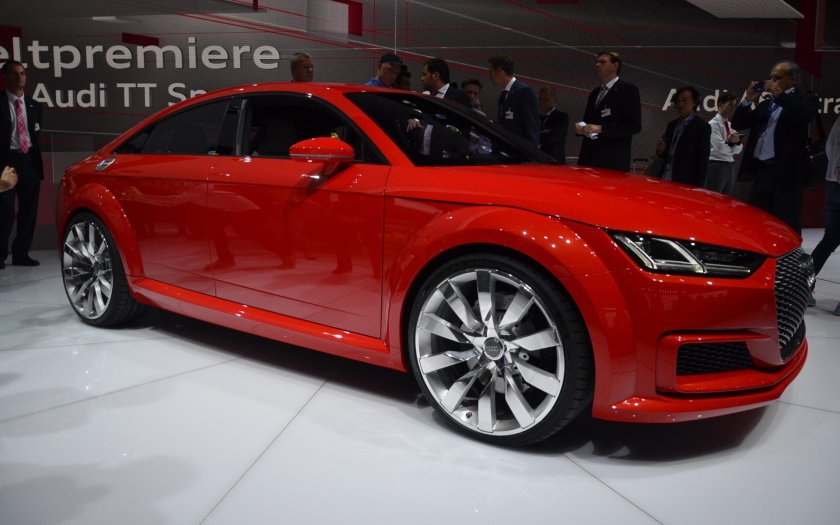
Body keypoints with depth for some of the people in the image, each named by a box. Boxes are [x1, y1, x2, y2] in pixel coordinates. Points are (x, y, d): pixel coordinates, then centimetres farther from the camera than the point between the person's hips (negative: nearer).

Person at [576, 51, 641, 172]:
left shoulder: (628, 90, 1)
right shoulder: (594, 93, 23)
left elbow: (634, 125, -9)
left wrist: (601, 128, -18)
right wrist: (581, 129, 2)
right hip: (589, 158, 6)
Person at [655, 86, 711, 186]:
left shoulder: (702, 127, -2)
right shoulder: (672, 125, 16)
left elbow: (703, 160, -5)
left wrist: (698, 188, -11)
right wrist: (660, 151, -1)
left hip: (685, 183, -6)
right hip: (665, 180, 6)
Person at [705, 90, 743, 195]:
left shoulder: (731, 125, 14)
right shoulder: (713, 123, -7)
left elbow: (738, 150, 7)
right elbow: (718, 148, -15)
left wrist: (737, 142, -11)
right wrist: (730, 142, -24)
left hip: (730, 166, 8)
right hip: (717, 166, -8)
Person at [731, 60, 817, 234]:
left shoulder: (805, 99, 3)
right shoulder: (766, 103, 20)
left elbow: (805, 115, -19)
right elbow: (738, 124, 17)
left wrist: (779, 95, -12)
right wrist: (748, 100, 3)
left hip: (785, 172, -6)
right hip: (761, 170, 6)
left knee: (787, 226, -3)